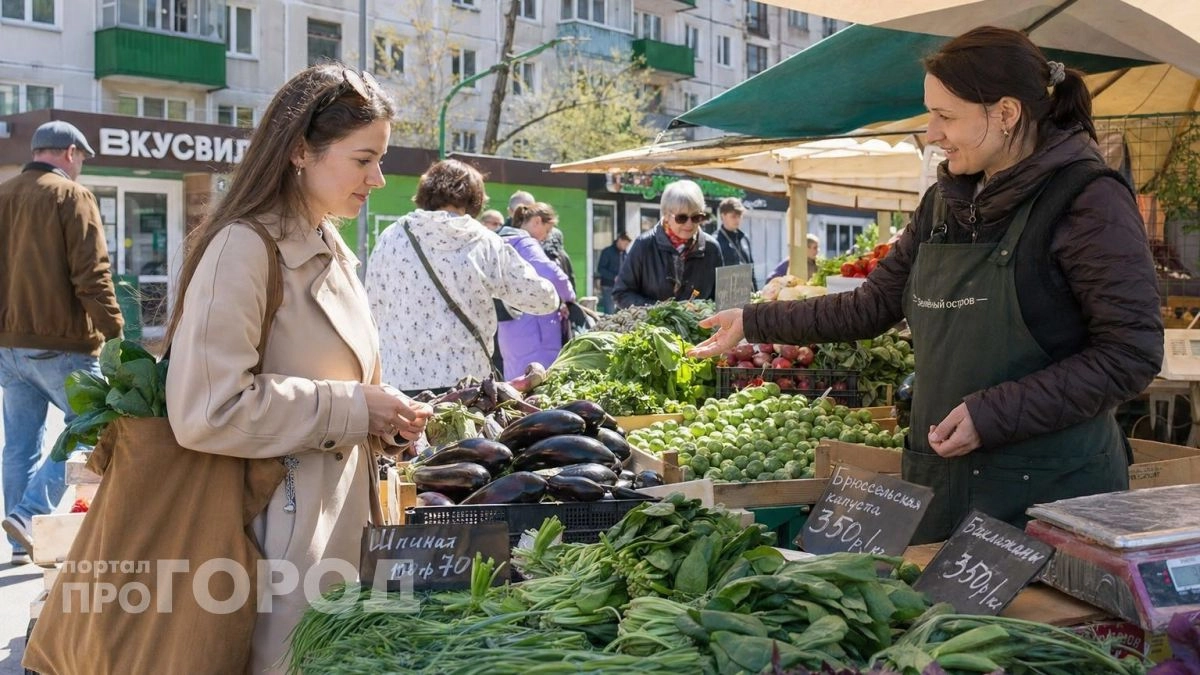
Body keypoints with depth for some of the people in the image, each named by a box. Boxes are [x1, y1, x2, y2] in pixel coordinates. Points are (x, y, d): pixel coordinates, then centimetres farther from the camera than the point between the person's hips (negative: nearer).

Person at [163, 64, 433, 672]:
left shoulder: (330, 251, 13)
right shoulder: (244, 248, -15)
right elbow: (206, 412, -24)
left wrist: (384, 418, 5)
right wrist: (353, 409, -17)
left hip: (341, 519, 9)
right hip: (285, 530, -8)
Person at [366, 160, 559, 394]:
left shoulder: (391, 239, 0)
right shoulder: (486, 245, -4)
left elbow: (374, 309, 7)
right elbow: (545, 299, 1)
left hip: (403, 378, 1)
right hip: (468, 379, 0)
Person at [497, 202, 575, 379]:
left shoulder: (506, 244, 18)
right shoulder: (526, 244, -11)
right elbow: (552, 275, -27)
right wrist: (568, 296, -8)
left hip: (511, 330, 10)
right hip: (532, 331, -10)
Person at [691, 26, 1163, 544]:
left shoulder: (1086, 197, -11)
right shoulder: (945, 201, 9)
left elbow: (1133, 354, -14)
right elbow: (871, 306, 16)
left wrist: (991, 414, -19)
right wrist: (754, 322, 14)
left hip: (1053, 488, -6)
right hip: (940, 479, 6)